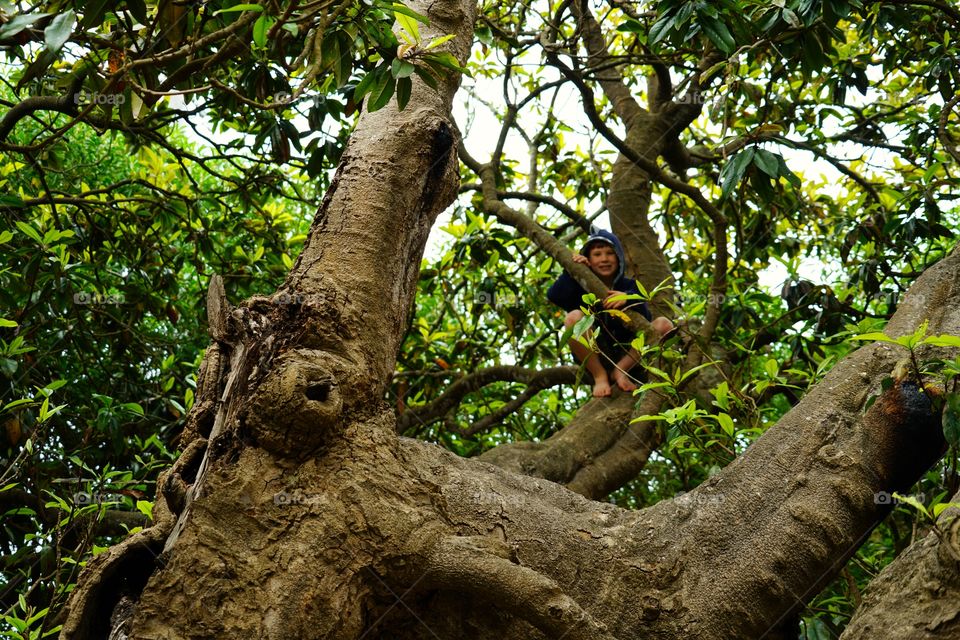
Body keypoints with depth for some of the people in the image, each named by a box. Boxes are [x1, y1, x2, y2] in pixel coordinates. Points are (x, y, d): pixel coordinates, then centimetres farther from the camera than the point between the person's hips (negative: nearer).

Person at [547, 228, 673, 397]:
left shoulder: (630, 286, 5)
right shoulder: (582, 286, 4)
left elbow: (645, 318, -14)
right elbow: (554, 297, -16)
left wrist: (629, 299, -34)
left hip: (626, 355, 1)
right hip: (592, 358, -1)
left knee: (664, 325, -18)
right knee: (574, 317, -27)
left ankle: (621, 371, -13)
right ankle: (600, 377, -16)